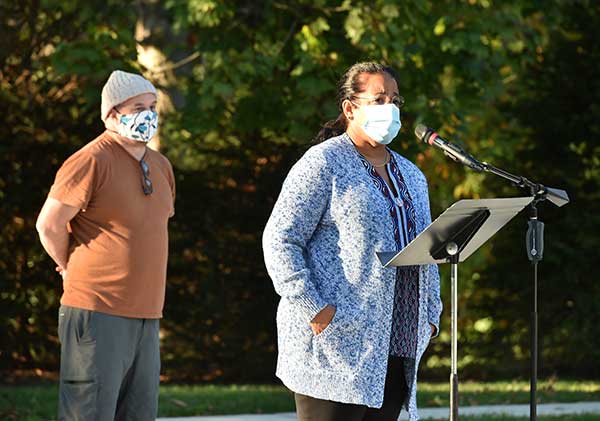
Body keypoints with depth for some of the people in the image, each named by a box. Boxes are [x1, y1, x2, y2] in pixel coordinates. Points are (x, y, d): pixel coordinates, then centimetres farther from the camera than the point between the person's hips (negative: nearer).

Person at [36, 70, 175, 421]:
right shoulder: (91, 161, -11)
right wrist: (72, 269, 2)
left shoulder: (160, 166, 15)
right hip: (98, 312, -8)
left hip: (145, 313, 8)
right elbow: (50, 224, -11)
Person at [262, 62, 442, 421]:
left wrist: (430, 317, 15)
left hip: (398, 349, 7)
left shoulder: (411, 176, 21)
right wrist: (312, 308, -17)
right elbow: (280, 240, -9)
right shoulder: (324, 163, -3)